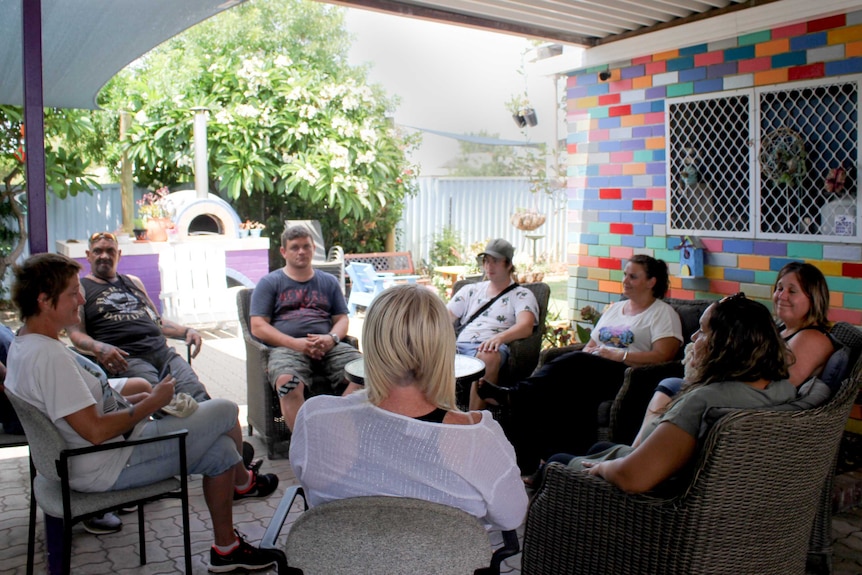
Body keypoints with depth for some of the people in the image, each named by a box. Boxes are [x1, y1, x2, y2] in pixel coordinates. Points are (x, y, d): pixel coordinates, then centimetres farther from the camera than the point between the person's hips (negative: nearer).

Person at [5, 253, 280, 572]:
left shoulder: (23, 344, 7)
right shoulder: (49, 355, -27)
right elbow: (96, 431, -28)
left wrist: (136, 401, 6)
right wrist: (152, 403, -15)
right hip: (106, 468, -10)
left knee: (220, 449, 11)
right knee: (225, 411, -5)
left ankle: (226, 549, 25)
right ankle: (242, 479, 25)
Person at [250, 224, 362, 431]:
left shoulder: (328, 281, 25)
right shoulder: (269, 282, 15)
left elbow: (342, 319, 19)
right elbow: (257, 326, 5)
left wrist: (331, 338, -6)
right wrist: (295, 343, -11)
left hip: (328, 346, 3)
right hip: (287, 347, -2)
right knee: (288, 382, -37)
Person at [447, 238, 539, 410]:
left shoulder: (521, 295, 13)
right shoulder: (470, 290, 28)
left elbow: (526, 326, -7)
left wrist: (499, 337, -29)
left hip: (492, 347, -3)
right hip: (460, 345, 4)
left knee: (487, 356, -41)